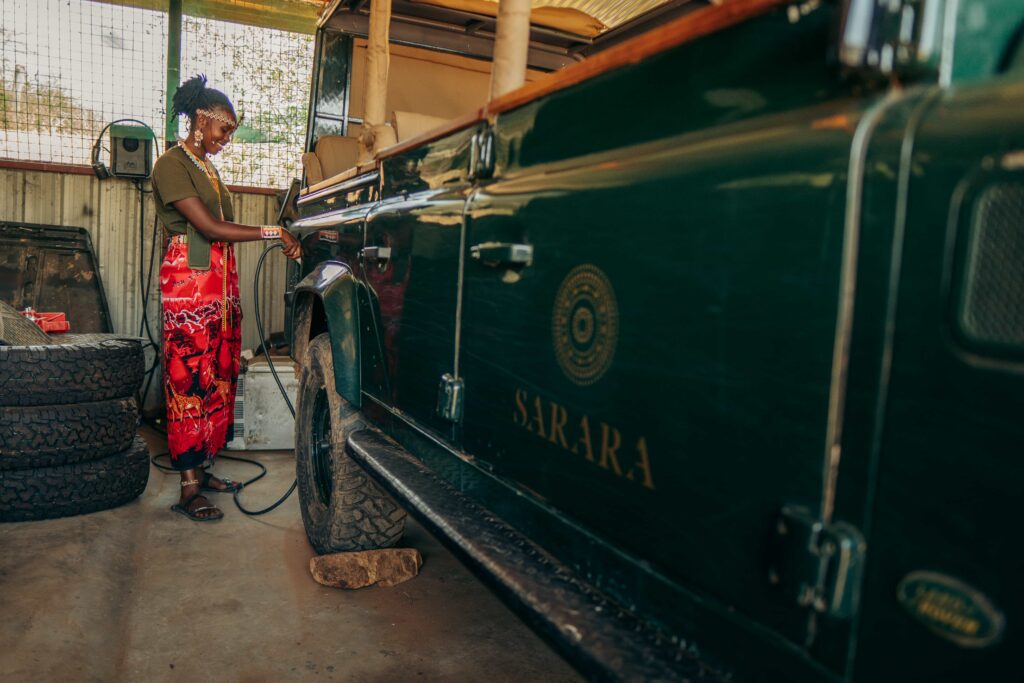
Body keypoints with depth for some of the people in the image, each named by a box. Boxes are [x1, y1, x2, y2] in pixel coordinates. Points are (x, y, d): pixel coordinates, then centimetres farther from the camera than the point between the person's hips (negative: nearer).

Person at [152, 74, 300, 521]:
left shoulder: (208, 168, 19)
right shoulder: (171, 164, -7)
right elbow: (209, 227, -17)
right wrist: (273, 232, -17)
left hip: (221, 287, 8)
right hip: (188, 286, -8)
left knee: (218, 380, 8)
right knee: (189, 382, -6)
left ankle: (202, 469, 18)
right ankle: (188, 489, -1)